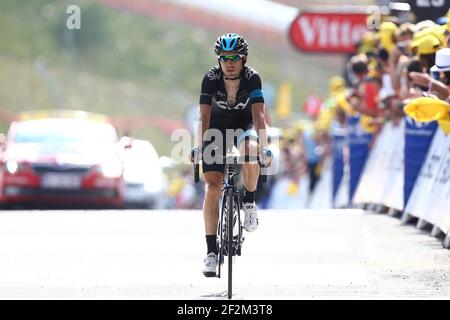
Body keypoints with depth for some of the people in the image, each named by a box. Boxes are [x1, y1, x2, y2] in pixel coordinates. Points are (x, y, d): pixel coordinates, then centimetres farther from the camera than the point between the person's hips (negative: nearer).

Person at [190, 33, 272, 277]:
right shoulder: (211, 78, -22)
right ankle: (211, 251, -9)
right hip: (218, 127, 1)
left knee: (250, 151, -38)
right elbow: (204, 115, -27)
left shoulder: (252, 78, -23)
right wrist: (198, 147, -39)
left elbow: (258, 114, -31)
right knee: (212, 187, -12)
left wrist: (264, 147, -43)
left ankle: (249, 202, -11)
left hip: (244, 125, -1)